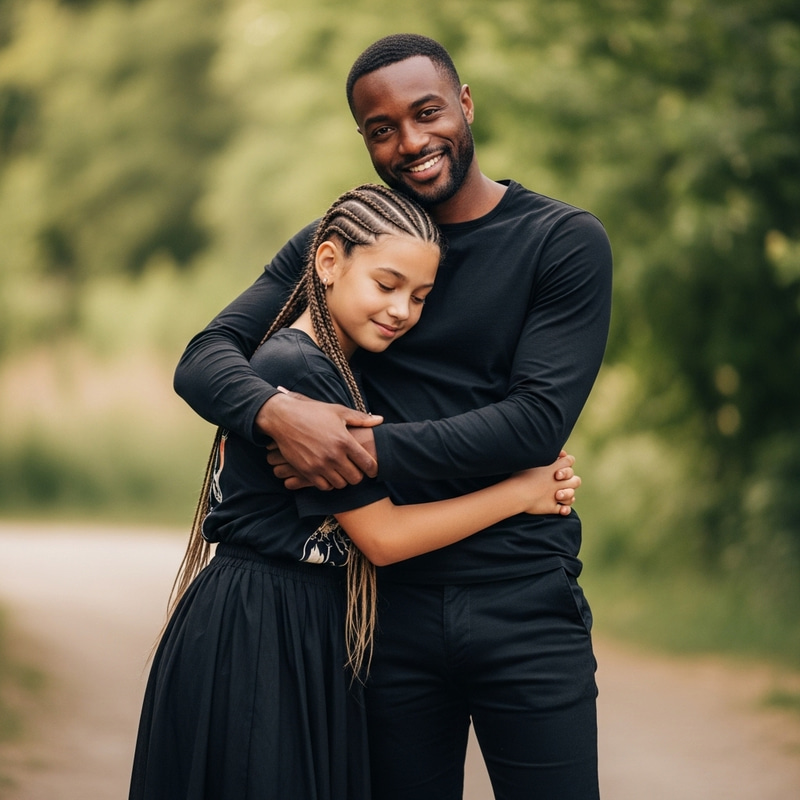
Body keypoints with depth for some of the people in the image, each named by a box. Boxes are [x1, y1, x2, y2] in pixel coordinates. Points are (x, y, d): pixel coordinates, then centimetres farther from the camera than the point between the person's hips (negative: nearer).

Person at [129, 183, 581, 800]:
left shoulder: (335, 367, 13)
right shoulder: (299, 369, -17)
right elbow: (383, 537, -16)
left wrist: (540, 487, -1)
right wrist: (522, 492, -7)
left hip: (309, 633, 10)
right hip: (254, 638, -9)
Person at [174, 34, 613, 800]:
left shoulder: (565, 241, -1)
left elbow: (539, 419, -11)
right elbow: (204, 357, 1)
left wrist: (375, 451, -19)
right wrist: (276, 410, -22)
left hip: (525, 602, -2)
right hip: (390, 602, 2)